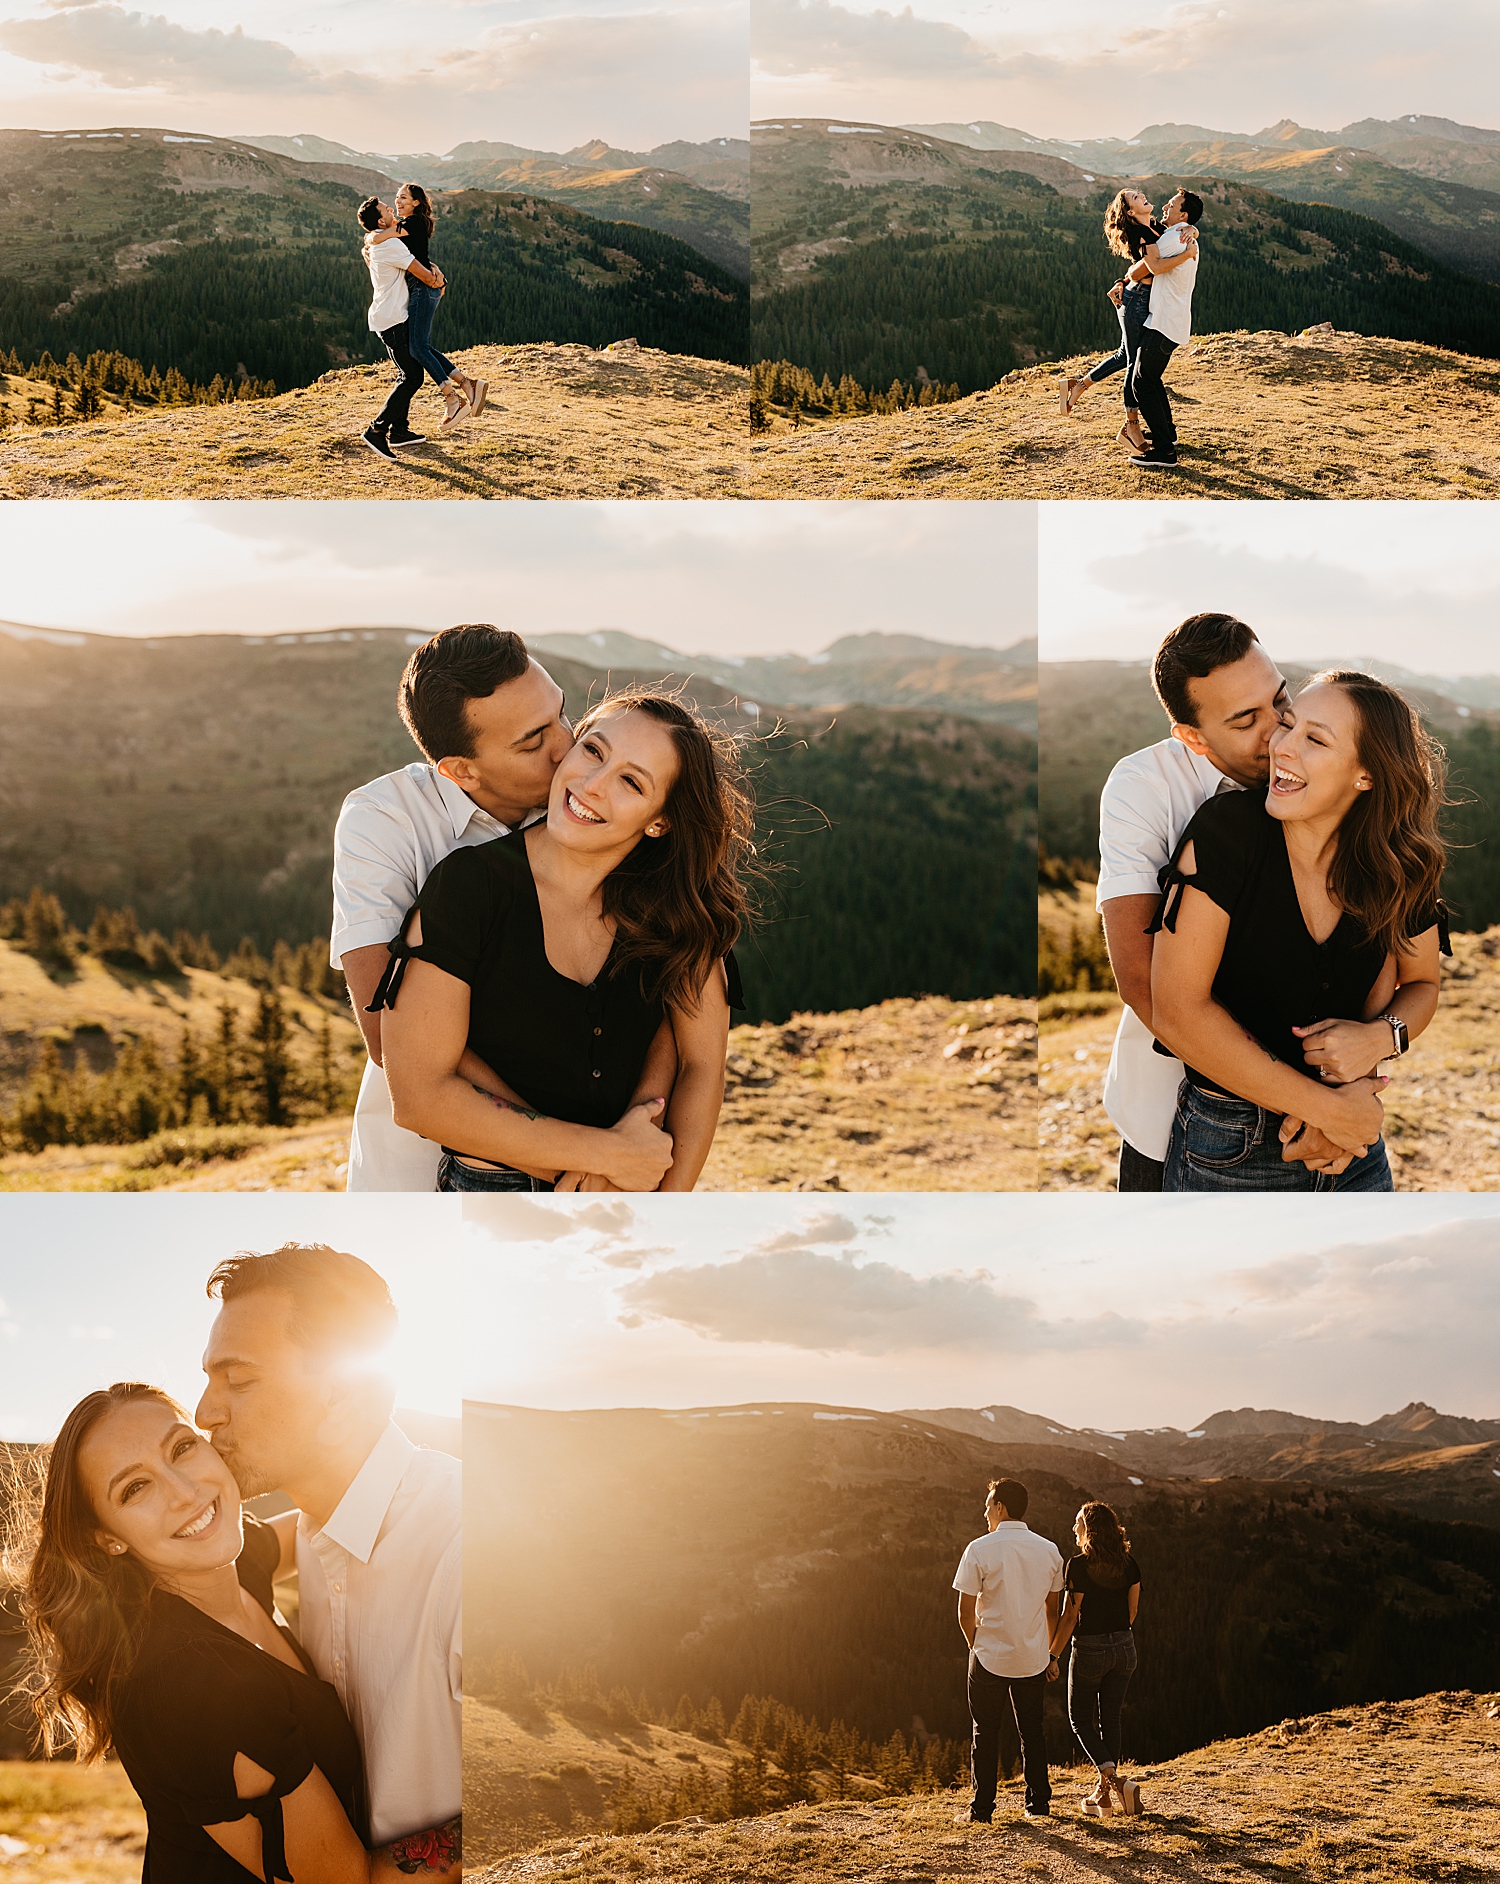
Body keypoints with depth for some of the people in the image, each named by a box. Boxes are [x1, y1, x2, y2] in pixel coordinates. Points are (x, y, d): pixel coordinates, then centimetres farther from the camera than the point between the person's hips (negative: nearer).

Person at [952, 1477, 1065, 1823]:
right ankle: (1039, 1803, 18)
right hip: (1033, 1658, 3)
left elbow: (966, 1614, -8)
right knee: (1032, 1730, 16)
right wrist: (1051, 1655, 19)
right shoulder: (1049, 1551, 3)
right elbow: (1053, 1610, 10)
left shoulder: (980, 1550, -11)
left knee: (986, 1732, 8)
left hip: (990, 1657, -3)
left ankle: (982, 1808, 10)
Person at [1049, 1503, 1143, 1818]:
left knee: (1081, 1718, 8)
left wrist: (1053, 1654, -4)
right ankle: (1103, 1792, 17)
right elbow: (1132, 1609, 8)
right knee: (1110, 1719, 13)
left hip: (1089, 1649, -5)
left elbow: (1070, 1616, -13)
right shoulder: (1129, 1564, 1)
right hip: (1123, 1647, 5)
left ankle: (1112, 1779, -11)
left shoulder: (1079, 1566, -15)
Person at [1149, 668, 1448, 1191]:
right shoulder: (1228, 829, -18)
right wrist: (1324, 1107, -20)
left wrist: (1382, 1036, -13)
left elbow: (1421, 983, 11)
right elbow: (1178, 1012, -21)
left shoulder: (1397, 866, -6)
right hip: (1229, 1153, -3)